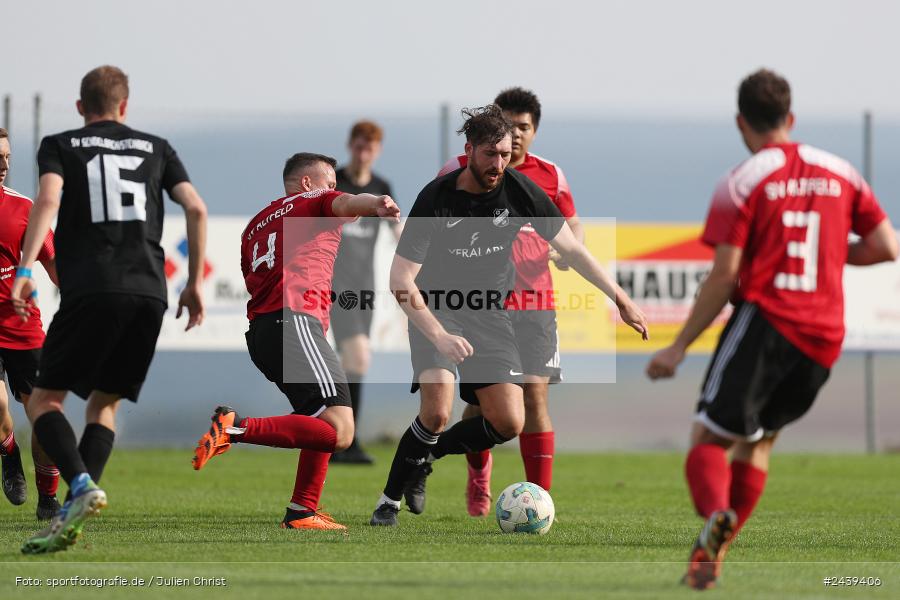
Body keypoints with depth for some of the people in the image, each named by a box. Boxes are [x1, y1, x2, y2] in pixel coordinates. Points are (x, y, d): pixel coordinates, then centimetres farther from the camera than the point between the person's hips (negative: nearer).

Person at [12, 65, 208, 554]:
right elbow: (195, 207, 9)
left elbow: (48, 199, -7)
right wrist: (195, 283, 15)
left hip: (91, 293, -3)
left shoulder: (59, 145, 12)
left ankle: (82, 485, -23)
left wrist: (24, 270, -13)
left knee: (44, 400, 4)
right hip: (149, 293, 3)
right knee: (104, 403, 14)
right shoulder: (155, 148, 20)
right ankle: (70, 518, 1)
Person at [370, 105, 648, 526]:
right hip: (436, 310, -4)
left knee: (509, 424, -8)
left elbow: (570, 248, 3)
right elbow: (401, 280, -20)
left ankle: (423, 456, 16)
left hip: (490, 315, 4)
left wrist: (620, 298, 2)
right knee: (437, 413, -25)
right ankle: (391, 496, -4)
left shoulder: (519, 189, -10)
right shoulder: (436, 198, -19)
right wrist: (439, 336, -31)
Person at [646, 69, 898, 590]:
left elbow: (724, 278, -9)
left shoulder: (741, 183, -3)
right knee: (758, 439, 19)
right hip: (825, 338, 5)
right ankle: (714, 554, 12)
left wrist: (679, 348, -4)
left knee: (709, 436, -5)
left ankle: (716, 514, -37)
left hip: (764, 322, -5)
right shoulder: (841, 173, 11)